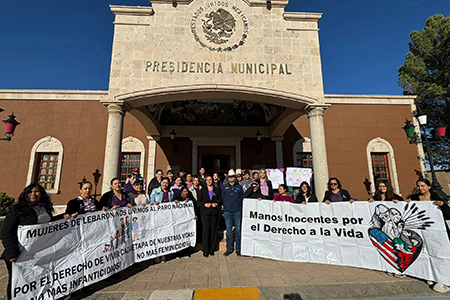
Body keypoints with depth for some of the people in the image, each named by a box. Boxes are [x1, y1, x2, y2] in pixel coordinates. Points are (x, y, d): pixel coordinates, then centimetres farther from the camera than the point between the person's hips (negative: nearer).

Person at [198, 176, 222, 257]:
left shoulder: (217, 189, 10)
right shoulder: (203, 190, 9)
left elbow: (220, 199, 10)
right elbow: (199, 201, 7)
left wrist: (216, 203, -9)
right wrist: (204, 204, -10)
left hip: (214, 212, 1)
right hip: (205, 212, -1)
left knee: (213, 230, 4)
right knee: (206, 230, -4)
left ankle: (212, 249, 18)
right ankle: (206, 250, 8)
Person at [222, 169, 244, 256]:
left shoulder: (239, 187, 7)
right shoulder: (224, 187, 9)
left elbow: (242, 198, 9)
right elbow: (222, 198, 12)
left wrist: (237, 203, -1)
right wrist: (226, 205, 5)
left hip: (237, 211, 0)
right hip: (227, 211, 1)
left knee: (238, 230, 4)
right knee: (229, 230, 6)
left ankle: (238, 249, 16)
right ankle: (229, 249, 16)